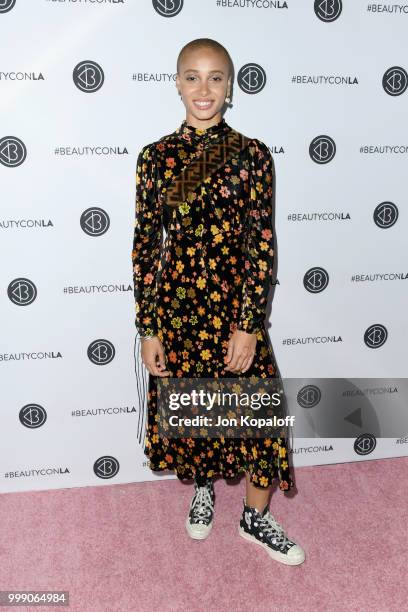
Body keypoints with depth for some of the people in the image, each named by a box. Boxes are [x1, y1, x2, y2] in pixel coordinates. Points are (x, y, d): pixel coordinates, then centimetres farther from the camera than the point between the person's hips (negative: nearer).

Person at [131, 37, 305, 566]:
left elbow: (262, 246, -6)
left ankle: (255, 517, 30)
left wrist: (248, 326, -11)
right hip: (176, 304, 1)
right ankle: (202, 488, 45)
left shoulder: (252, 155, -3)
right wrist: (147, 329, -3)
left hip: (235, 304, -1)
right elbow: (145, 245, -1)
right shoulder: (156, 156, -1)